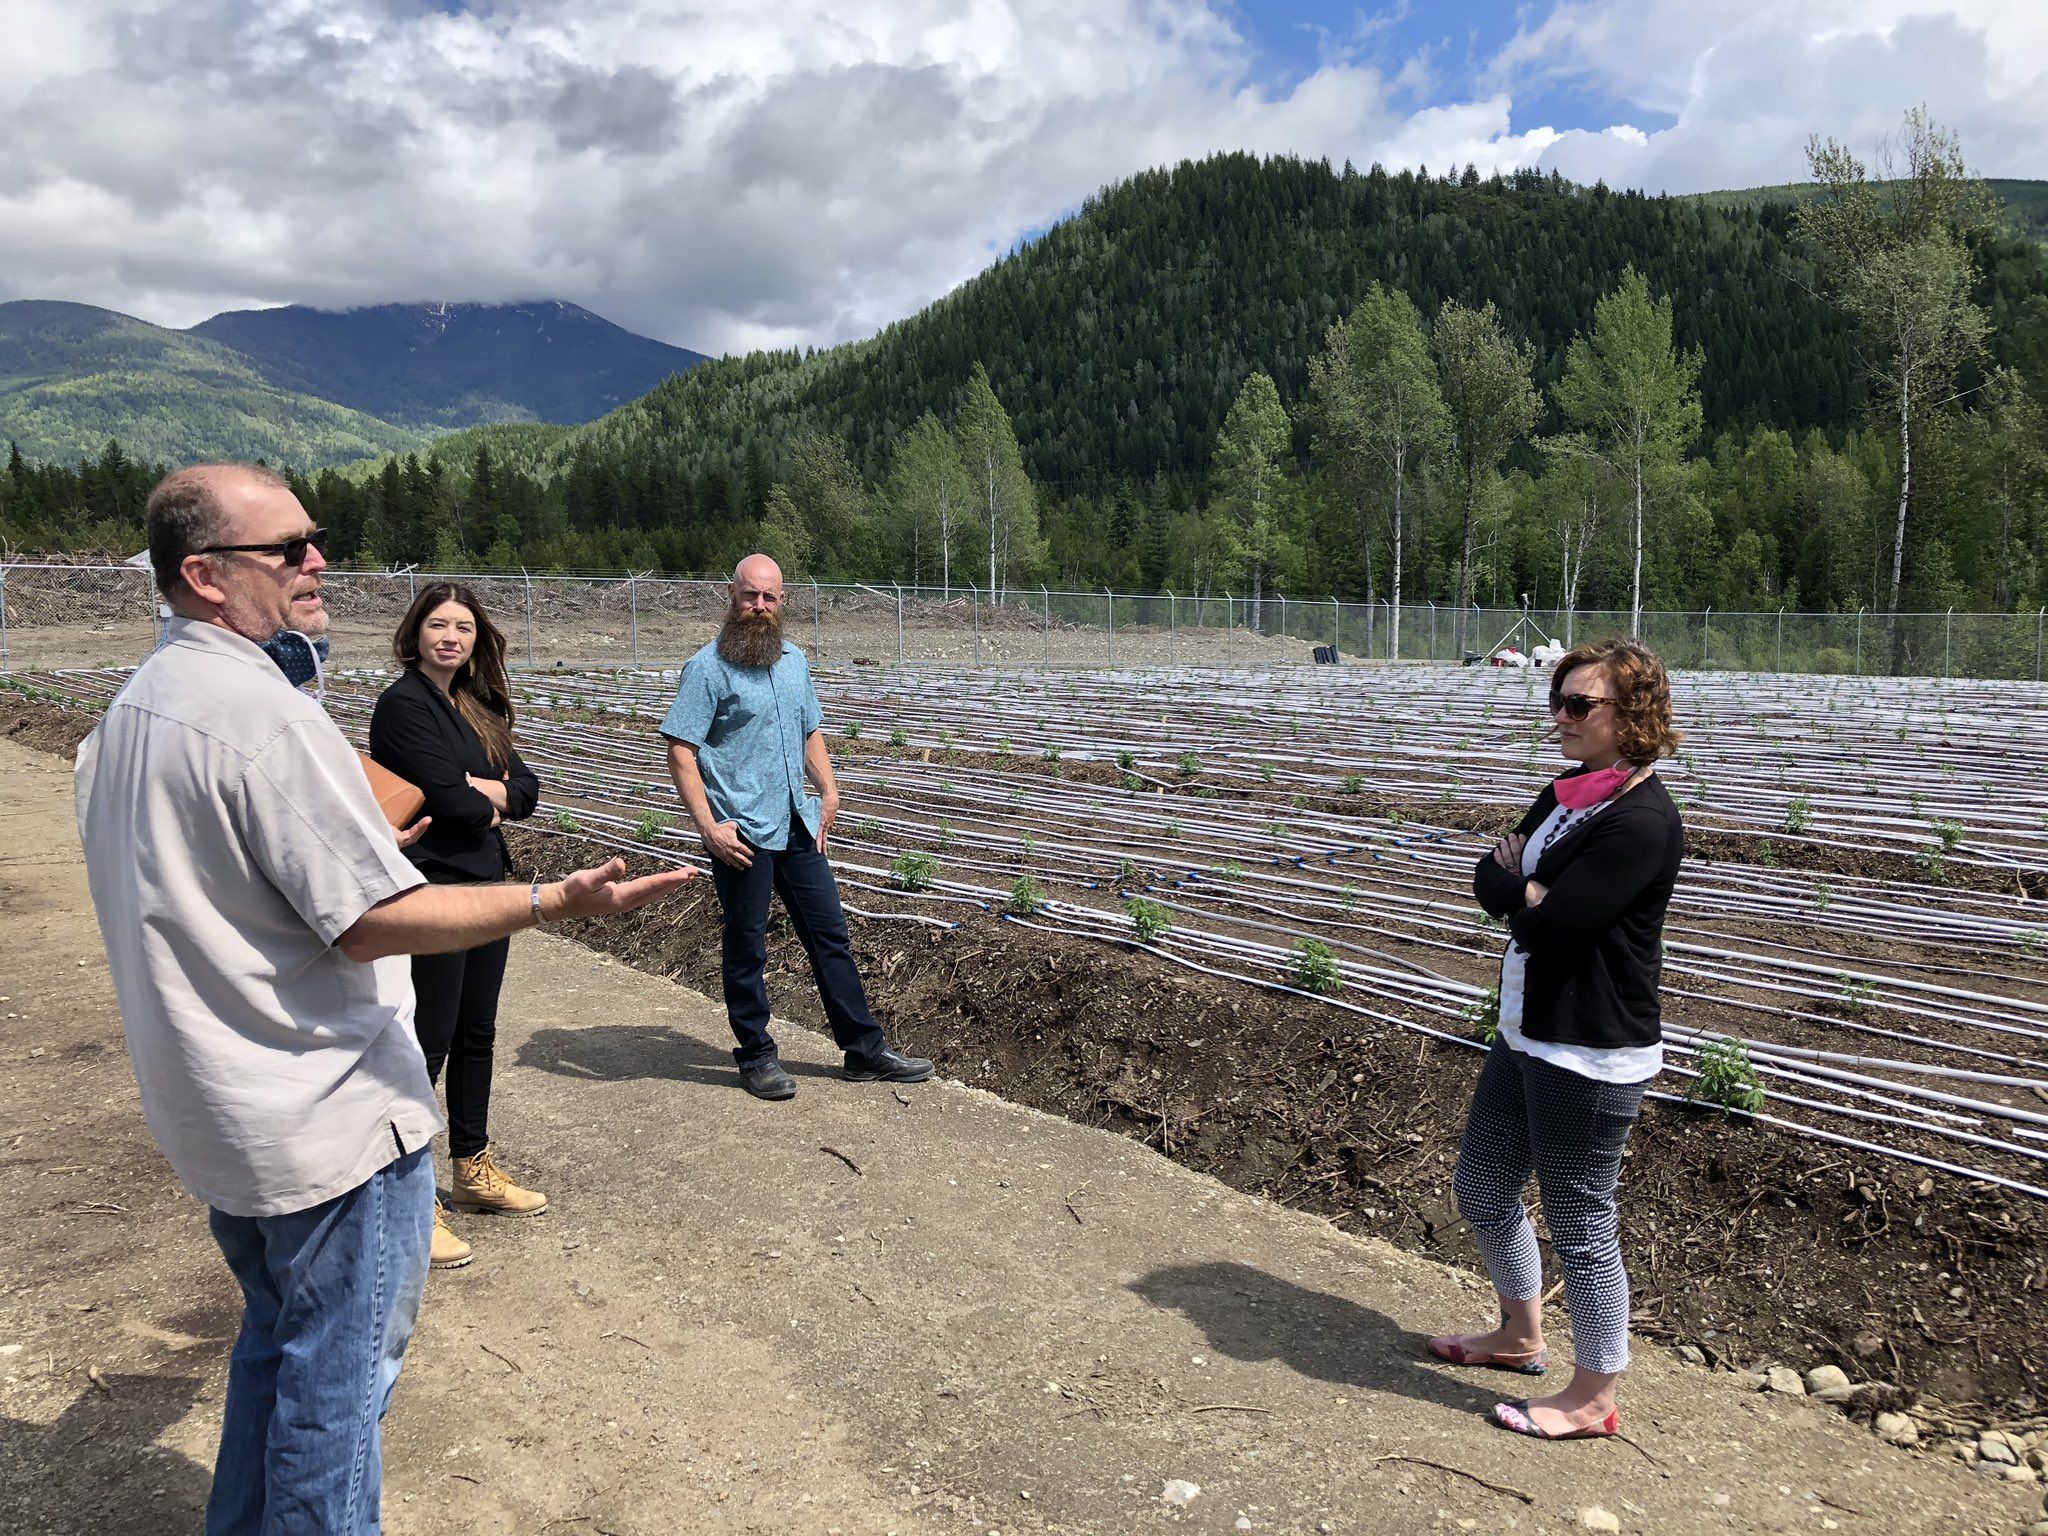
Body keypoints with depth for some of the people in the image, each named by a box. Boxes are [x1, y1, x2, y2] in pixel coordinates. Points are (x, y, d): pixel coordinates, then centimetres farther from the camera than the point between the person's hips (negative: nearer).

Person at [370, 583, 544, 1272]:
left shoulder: (478, 706, 12)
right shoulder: (404, 705, -13)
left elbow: (527, 788, 8)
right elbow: (452, 802, -21)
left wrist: (491, 790, -12)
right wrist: (489, 803, -2)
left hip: (486, 884, 8)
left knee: (477, 1034, 17)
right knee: (428, 1044, -2)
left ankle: (474, 1171, 31)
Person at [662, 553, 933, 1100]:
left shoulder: (795, 661, 12)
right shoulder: (707, 668, -9)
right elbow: (680, 751, -13)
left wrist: (828, 789, 7)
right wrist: (708, 826, -19)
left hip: (797, 827, 7)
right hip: (741, 835, -6)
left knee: (831, 936, 10)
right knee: (745, 948, 6)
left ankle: (865, 1049, 20)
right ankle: (757, 1056, 22)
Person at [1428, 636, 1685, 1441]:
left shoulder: (1642, 822, -22)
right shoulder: (1567, 793, 8)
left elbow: (1547, 927, -25)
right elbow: (1489, 880, 6)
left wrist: (1519, 886, -6)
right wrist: (1533, 893, -14)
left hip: (1591, 1056, -10)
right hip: (1528, 1034, 10)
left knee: (1580, 1222, 6)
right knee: (1483, 1187, 21)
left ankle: (1592, 1399, 26)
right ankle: (1521, 1335, 43)